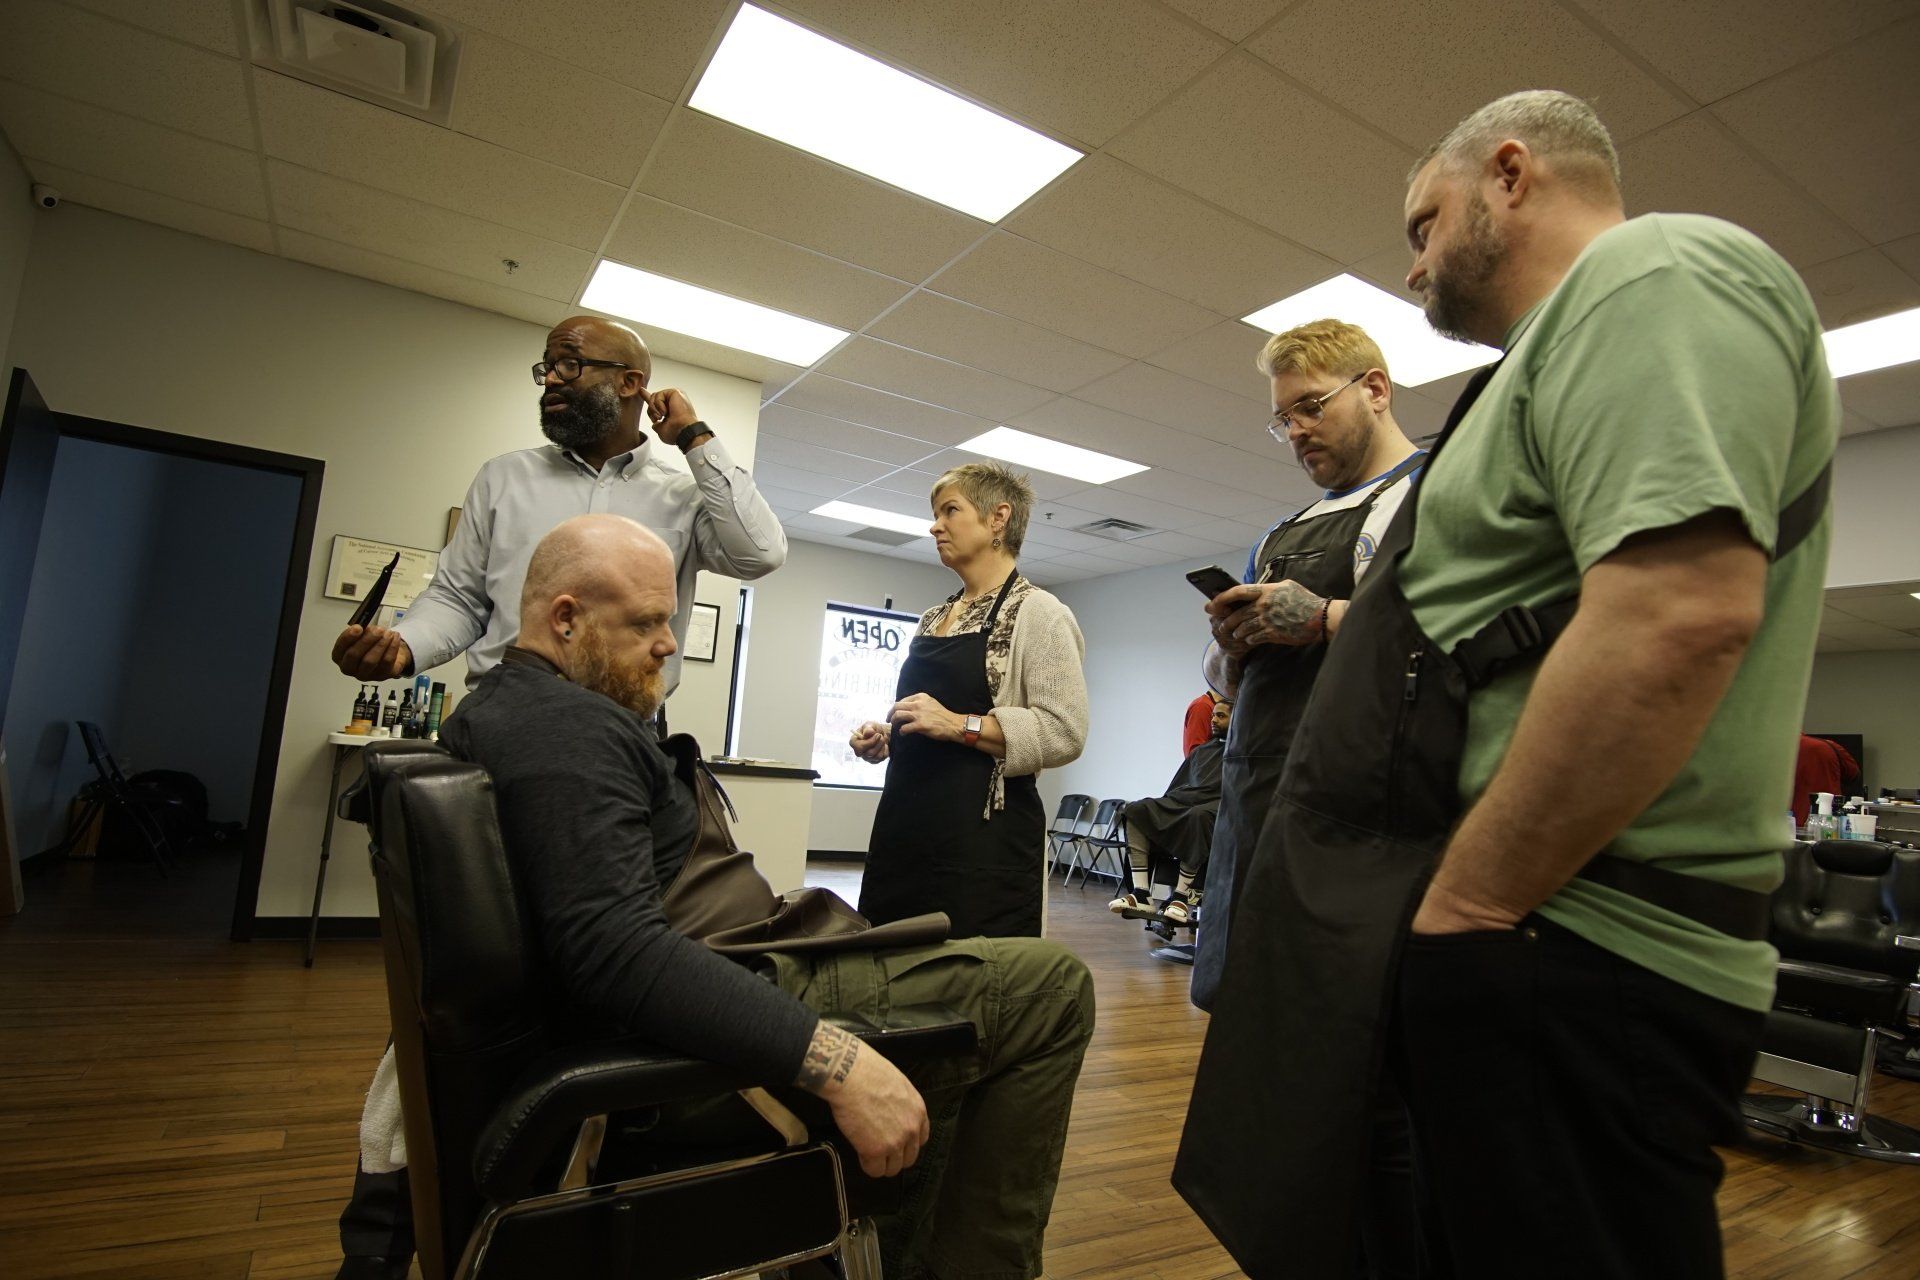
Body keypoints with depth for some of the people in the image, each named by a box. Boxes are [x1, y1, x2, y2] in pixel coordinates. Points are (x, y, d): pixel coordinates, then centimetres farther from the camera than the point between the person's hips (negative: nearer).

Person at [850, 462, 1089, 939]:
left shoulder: (1037, 612, -5)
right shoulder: (933, 618, 18)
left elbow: (1065, 734, -14)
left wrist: (959, 725, -20)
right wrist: (884, 738, 9)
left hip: (984, 834, -7)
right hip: (905, 828, 7)